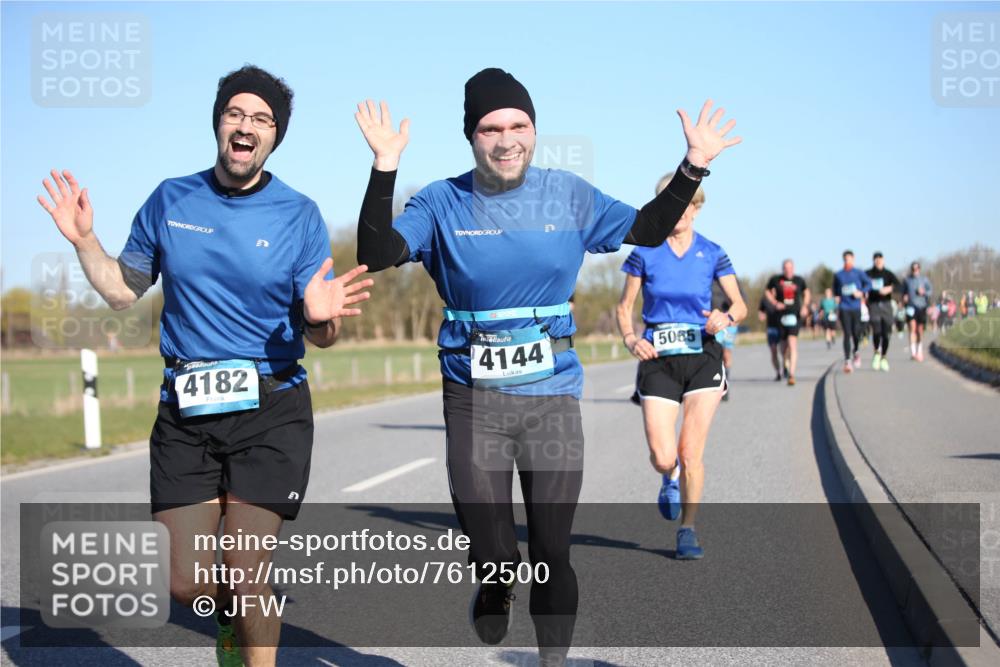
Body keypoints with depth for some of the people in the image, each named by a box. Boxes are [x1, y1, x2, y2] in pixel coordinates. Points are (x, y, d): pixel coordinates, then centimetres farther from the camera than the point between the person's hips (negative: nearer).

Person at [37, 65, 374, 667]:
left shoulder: (299, 216, -2)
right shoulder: (170, 200, 5)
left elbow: (316, 334, -2)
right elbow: (122, 291, 13)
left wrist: (324, 318, -24)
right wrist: (84, 240, -2)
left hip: (271, 412, -2)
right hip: (185, 413, 2)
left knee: (245, 576, -7)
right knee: (186, 584, 1)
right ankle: (234, 617, 35)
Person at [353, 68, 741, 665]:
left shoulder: (569, 196, 3)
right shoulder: (443, 203, -2)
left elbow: (649, 229, 13)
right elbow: (376, 255, -15)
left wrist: (693, 168, 0)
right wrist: (385, 168, -25)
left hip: (553, 397, 1)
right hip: (474, 398, -1)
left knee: (551, 555, 3)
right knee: (492, 556, 2)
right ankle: (496, 581, 41)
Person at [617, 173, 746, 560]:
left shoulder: (712, 254, 3)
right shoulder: (645, 253, 2)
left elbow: (740, 306, 6)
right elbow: (624, 307, 8)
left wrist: (726, 318, -16)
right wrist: (630, 339, -10)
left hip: (702, 357, 0)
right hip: (658, 360, 0)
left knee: (691, 452, -4)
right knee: (662, 457, -8)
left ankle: (688, 532, 13)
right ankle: (671, 477, 31)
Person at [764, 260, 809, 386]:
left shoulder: (799, 280, 4)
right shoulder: (775, 280, 1)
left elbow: (806, 292, 21)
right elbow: (767, 291, 13)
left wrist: (805, 306, 6)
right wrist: (775, 303, -3)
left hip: (795, 315, -1)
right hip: (781, 314, 1)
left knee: (792, 343, -15)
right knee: (784, 343, 9)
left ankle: (791, 374, -18)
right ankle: (786, 363, 42)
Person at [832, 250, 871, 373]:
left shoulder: (859, 273, 3)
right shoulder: (838, 275, 7)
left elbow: (868, 284, 6)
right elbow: (835, 289, 19)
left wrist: (861, 292, -10)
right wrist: (837, 297, 1)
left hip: (856, 307, 0)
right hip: (844, 308, 0)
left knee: (856, 332, -3)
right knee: (847, 334, -7)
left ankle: (855, 352, 28)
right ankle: (847, 361, -7)